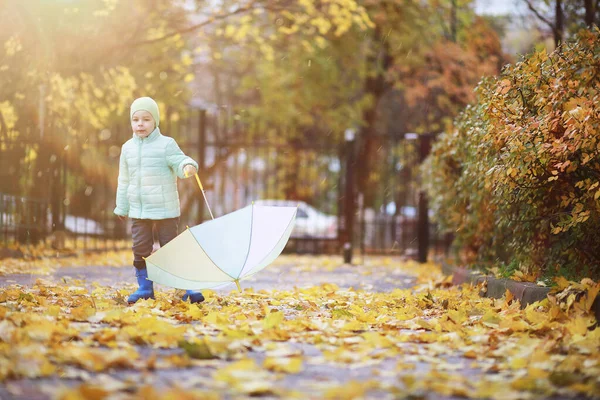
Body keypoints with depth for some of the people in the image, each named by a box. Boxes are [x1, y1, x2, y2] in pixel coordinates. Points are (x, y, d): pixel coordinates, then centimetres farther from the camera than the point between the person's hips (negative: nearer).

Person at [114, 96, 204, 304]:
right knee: (140, 250, 5)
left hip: (165, 210, -4)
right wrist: (121, 207, 18)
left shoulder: (166, 144, -7)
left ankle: (186, 288, 8)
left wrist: (189, 166, -39)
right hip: (138, 211, 4)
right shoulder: (128, 148, 7)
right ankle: (145, 288, 17)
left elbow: (180, 163, -14)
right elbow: (124, 180, 15)